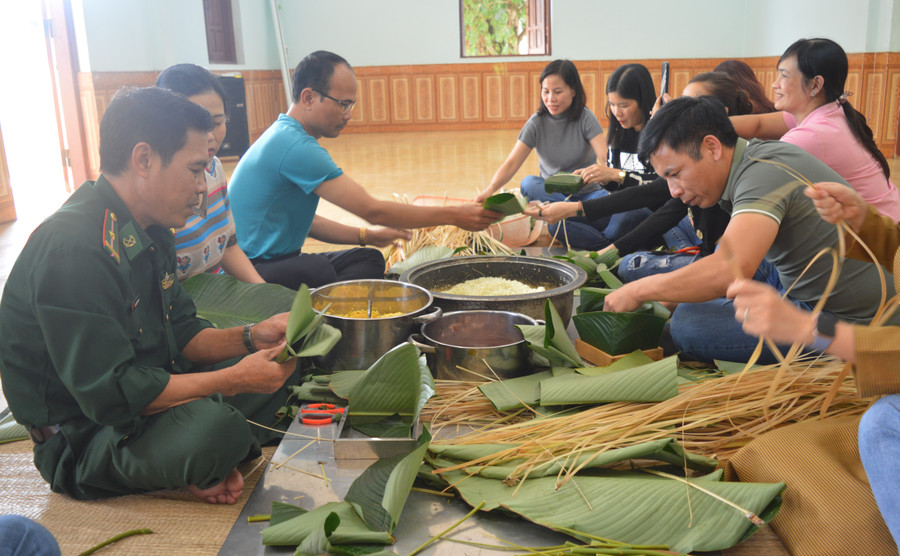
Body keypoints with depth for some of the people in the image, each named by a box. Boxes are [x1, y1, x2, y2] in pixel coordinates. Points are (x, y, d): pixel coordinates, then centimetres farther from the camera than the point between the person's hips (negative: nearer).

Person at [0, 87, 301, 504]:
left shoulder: (150, 231, 4)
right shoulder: (71, 250, -27)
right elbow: (110, 395, -29)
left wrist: (251, 337, -7)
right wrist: (234, 380, -25)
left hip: (150, 391, 9)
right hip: (83, 442, -9)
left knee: (284, 360, 7)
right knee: (213, 423, -35)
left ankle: (206, 467, -7)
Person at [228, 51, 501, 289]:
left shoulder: (284, 136, 14)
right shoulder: (295, 146, -20)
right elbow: (371, 209, -22)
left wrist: (366, 236, 10)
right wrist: (455, 215, -16)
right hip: (252, 271, -10)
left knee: (369, 258, 1)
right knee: (318, 270, -34)